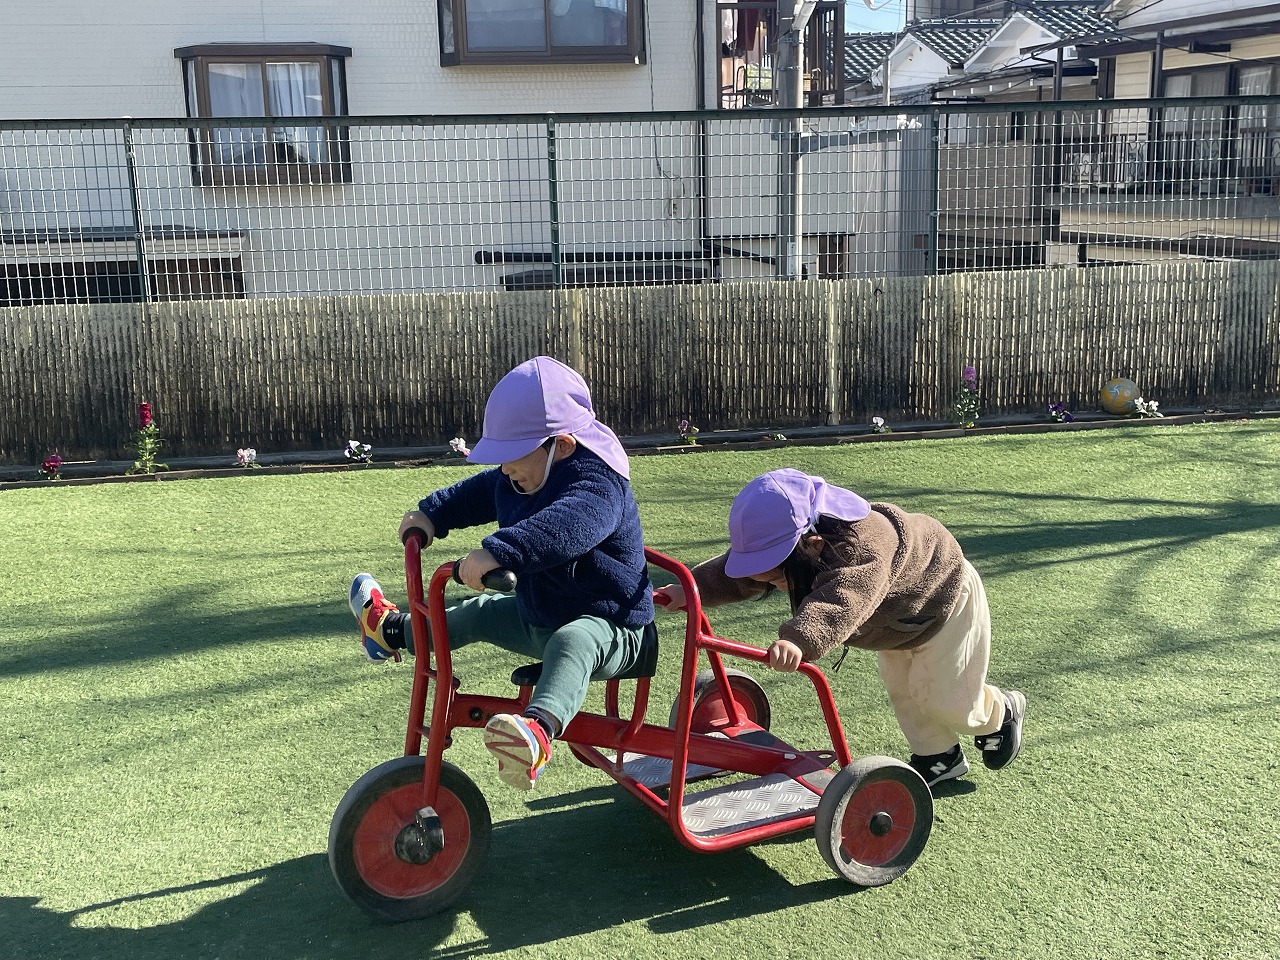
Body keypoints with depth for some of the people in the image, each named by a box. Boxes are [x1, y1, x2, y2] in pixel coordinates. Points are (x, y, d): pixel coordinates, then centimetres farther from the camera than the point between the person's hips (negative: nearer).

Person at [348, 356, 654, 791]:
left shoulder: (597, 482, -28)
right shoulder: (517, 478, 2)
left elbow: (567, 525, -50)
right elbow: (477, 493, 20)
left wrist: (498, 551, -60)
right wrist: (431, 514, 5)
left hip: (609, 627, -10)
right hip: (538, 616, 10)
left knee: (570, 644, -42)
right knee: (479, 612, 25)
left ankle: (539, 728, -69)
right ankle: (397, 632, 51)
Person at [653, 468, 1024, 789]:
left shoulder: (862, 547, -49)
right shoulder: (787, 542, -22)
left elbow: (841, 601, -65)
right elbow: (736, 573, -15)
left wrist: (799, 640, -80)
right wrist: (690, 589, -29)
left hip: (944, 595, -8)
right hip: (898, 612, 8)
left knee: (943, 698, 1)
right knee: (900, 687, 13)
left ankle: (1002, 712, 32)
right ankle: (938, 756, 33)